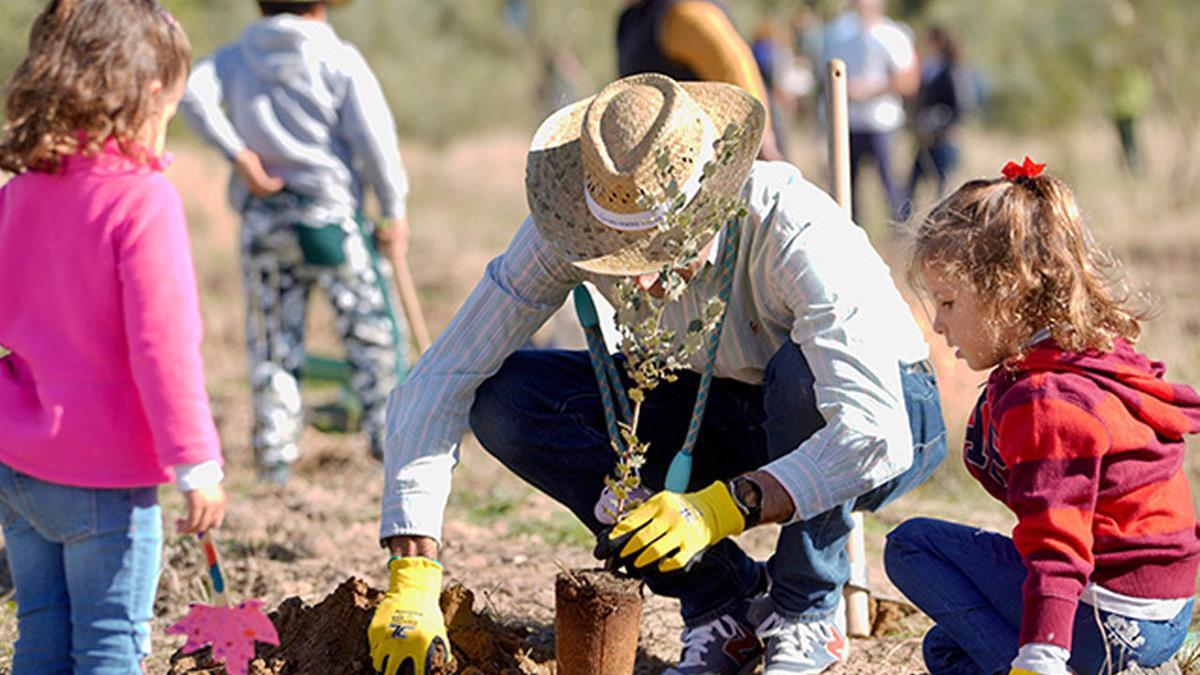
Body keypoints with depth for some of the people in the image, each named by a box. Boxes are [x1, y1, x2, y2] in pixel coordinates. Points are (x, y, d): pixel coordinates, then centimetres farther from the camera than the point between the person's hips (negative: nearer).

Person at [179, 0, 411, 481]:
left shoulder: (232, 59, 7)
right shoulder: (339, 60, -1)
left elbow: (194, 93, -12)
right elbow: (373, 138, -6)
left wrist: (239, 155, -12)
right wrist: (394, 211, 1)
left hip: (261, 218, 3)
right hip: (330, 210, -3)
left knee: (272, 341, 8)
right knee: (372, 324, 8)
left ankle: (275, 453, 6)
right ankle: (386, 430, 8)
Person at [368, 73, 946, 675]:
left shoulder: (795, 230, -36)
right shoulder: (565, 233, -24)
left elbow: (877, 436, -43)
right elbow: (438, 383, -24)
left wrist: (719, 510, -54)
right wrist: (412, 578, -35)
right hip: (722, 416, 4)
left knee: (802, 368, -38)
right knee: (507, 403, -17)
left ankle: (807, 611, -14)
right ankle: (724, 603, -7)